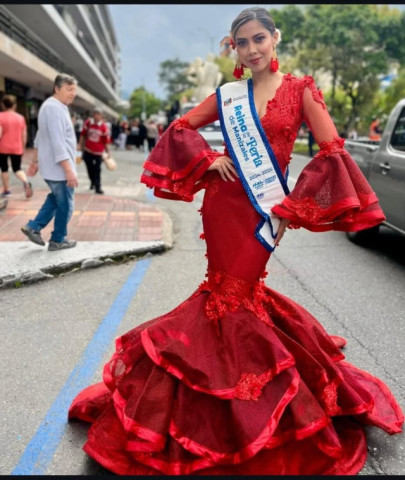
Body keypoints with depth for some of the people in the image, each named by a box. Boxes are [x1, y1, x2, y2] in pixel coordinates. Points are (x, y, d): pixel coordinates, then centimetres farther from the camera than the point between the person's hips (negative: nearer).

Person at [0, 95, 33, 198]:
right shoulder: (20, 117, 4)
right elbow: (24, 135, 6)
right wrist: (23, 148, 16)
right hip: (17, 148, 3)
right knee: (17, 168, 10)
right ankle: (26, 182, -19)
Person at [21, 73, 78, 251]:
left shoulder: (50, 106, 14)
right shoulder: (55, 108, -20)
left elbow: (41, 137, 21)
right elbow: (58, 143, -27)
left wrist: (36, 160, 26)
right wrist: (69, 170, -28)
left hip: (50, 166, 10)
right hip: (59, 167, -10)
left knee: (55, 199, 25)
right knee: (65, 205, 4)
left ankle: (34, 227, 22)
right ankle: (58, 240, 18)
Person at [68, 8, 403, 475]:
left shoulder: (300, 89, 1)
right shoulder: (227, 95, 6)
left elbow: (332, 152, -5)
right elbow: (180, 128, 14)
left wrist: (291, 209, -9)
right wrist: (208, 159, -4)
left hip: (266, 207, -1)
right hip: (225, 203, 1)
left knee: (234, 288, 6)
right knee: (231, 289, 7)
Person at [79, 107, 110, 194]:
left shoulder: (104, 127, -8)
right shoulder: (88, 123, -2)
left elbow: (106, 140, -2)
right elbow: (83, 135, 7)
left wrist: (108, 151, -1)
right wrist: (81, 145, 7)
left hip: (98, 152, -3)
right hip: (88, 150, 3)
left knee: (97, 170, -2)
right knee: (90, 168, 13)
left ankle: (98, 187, 1)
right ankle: (93, 182, 34)